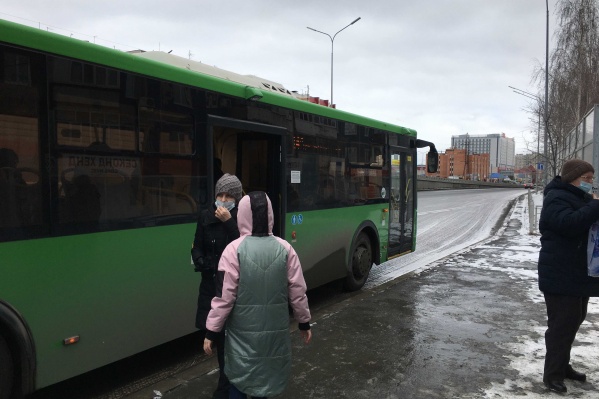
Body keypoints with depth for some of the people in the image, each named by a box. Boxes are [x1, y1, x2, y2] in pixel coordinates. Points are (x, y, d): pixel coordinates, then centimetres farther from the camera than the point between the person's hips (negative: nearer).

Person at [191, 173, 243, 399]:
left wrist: (229, 223, -24)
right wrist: (202, 263, -12)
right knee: (217, 332, 12)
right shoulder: (206, 217, 3)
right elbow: (197, 248, 7)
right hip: (212, 284, 4)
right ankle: (230, 379, 34)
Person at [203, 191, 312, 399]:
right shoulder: (285, 248, -6)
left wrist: (211, 331, -2)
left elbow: (224, 297, -13)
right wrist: (304, 323, 13)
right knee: (266, 378, 20)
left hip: (243, 331, -2)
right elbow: (298, 292, -1)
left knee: (239, 377, 17)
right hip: (275, 330, 2)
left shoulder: (234, 249, -14)